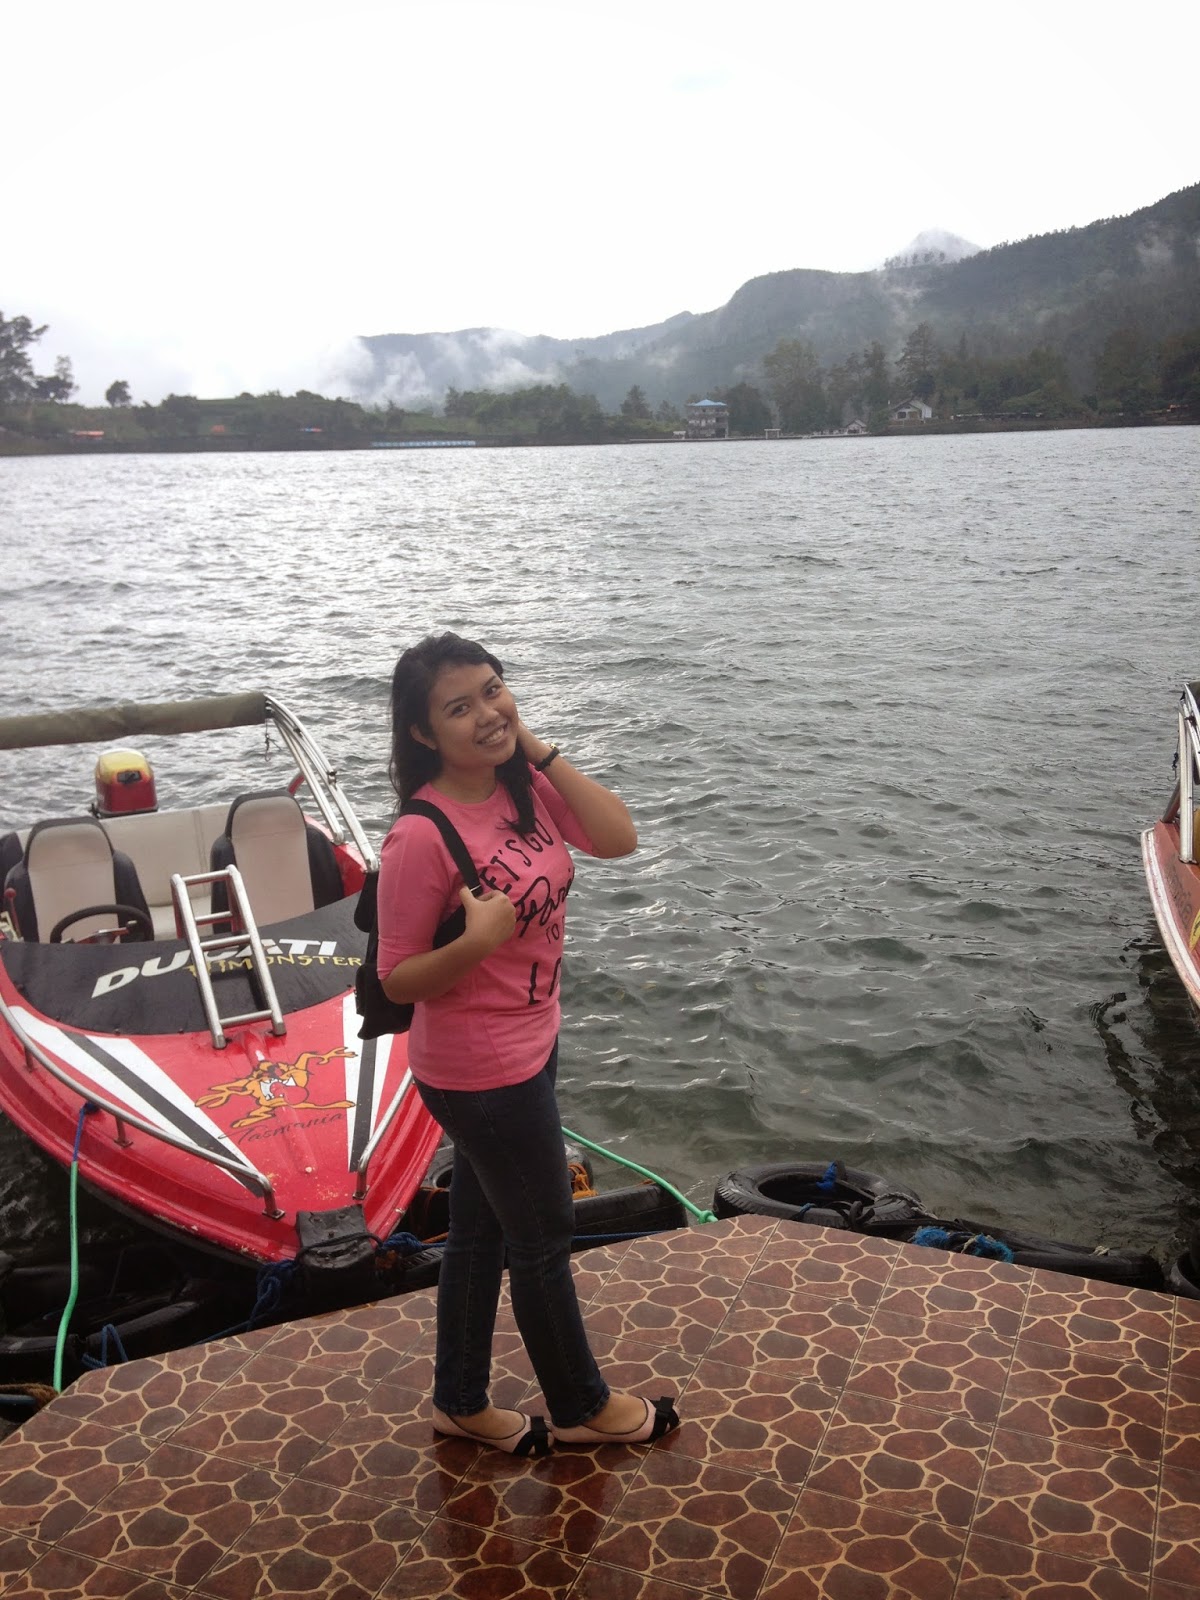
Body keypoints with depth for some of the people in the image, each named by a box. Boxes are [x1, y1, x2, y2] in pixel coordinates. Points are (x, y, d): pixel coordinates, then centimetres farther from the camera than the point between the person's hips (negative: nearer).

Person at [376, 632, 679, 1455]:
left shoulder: (522, 785, -3)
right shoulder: (422, 836, -25)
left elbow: (618, 838, -14)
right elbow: (398, 978, -19)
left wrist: (541, 749, -15)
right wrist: (475, 941, -36)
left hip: (528, 1042, 8)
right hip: (480, 1070, -8)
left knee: (482, 1228, 22)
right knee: (545, 1236, 12)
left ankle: (462, 1401, 42)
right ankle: (583, 1407, 37)